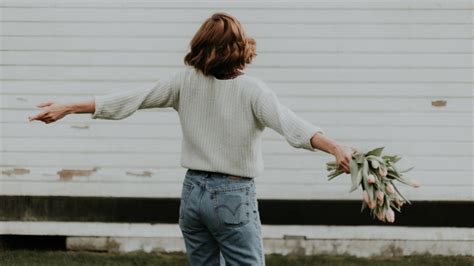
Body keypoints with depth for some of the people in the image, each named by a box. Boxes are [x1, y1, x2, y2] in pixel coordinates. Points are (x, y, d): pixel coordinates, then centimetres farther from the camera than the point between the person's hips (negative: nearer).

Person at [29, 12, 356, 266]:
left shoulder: (185, 81, -1)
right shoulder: (251, 89, -13)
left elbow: (128, 99, 1)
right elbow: (290, 123, -29)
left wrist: (67, 109, 8)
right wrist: (336, 147, -42)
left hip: (194, 190, 5)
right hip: (233, 195, -5)